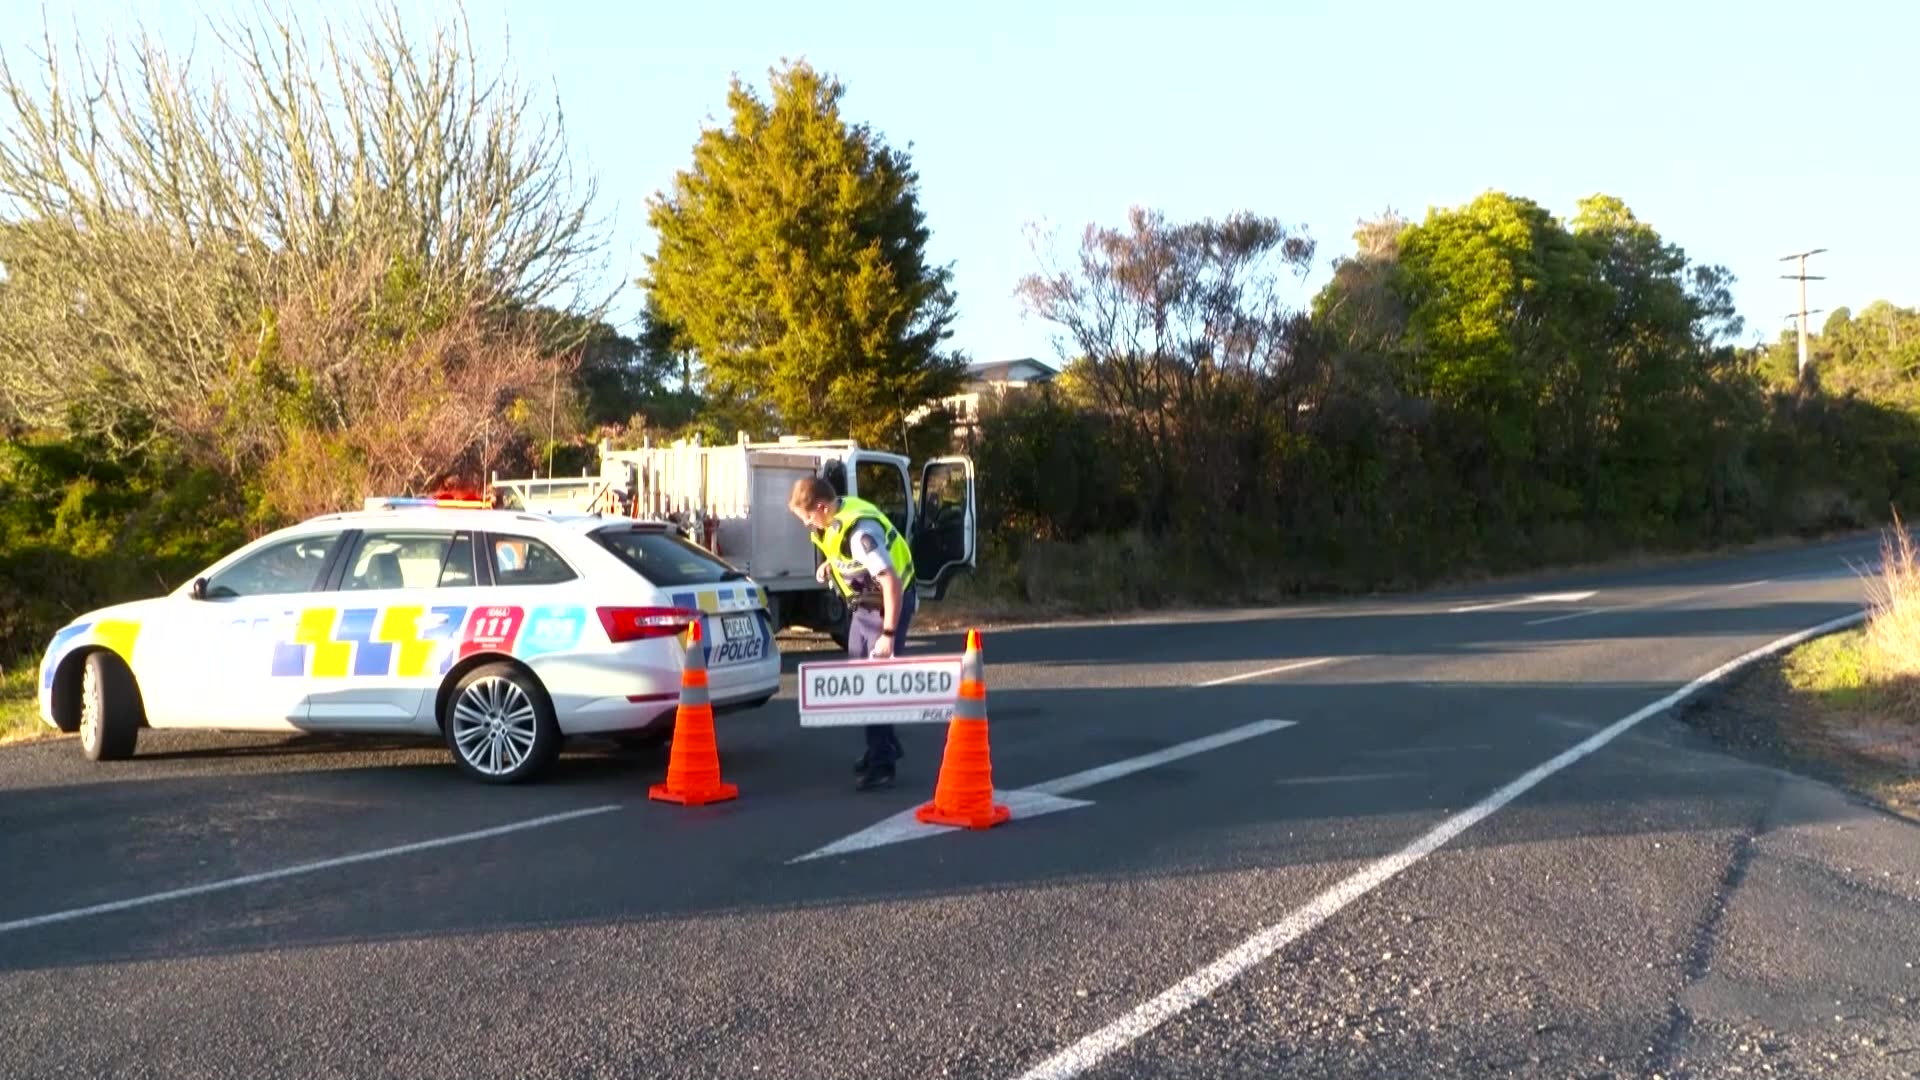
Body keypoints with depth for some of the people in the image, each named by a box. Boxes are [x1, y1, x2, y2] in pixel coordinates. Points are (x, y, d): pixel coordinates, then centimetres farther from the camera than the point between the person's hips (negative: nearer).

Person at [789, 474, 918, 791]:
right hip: (862, 602, 10)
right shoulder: (836, 517, -2)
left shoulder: (859, 529, -30)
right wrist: (831, 564, 4)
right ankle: (883, 746, 30)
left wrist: (888, 633, -28)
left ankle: (881, 764, -7)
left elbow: (891, 583, -31)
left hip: (888, 602, -10)